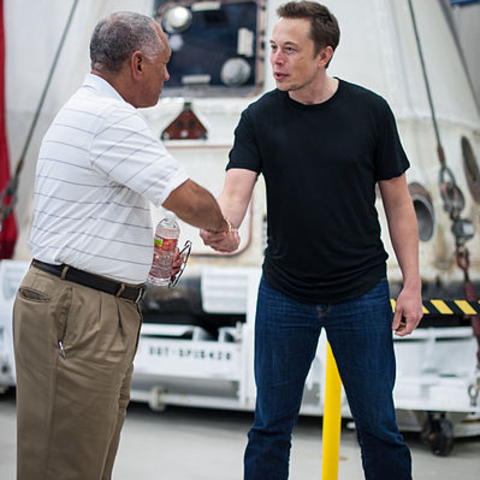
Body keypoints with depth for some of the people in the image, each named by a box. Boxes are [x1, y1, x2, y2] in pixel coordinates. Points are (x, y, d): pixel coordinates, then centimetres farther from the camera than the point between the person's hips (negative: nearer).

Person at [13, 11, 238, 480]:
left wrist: (145, 256, 18)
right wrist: (220, 224, 4)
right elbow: (189, 200, -18)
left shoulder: (82, 110, 19)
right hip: (77, 314, -11)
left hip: (104, 313, 11)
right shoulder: (109, 118, -15)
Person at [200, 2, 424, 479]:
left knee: (377, 426, 6)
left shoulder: (370, 111, -4)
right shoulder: (259, 118, -3)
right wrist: (219, 227, -38)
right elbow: (235, 191, -15)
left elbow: (397, 201, 1)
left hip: (362, 295, -1)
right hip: (283, 296, 1)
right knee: (271, 426, 9)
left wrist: (412, 283, -3)